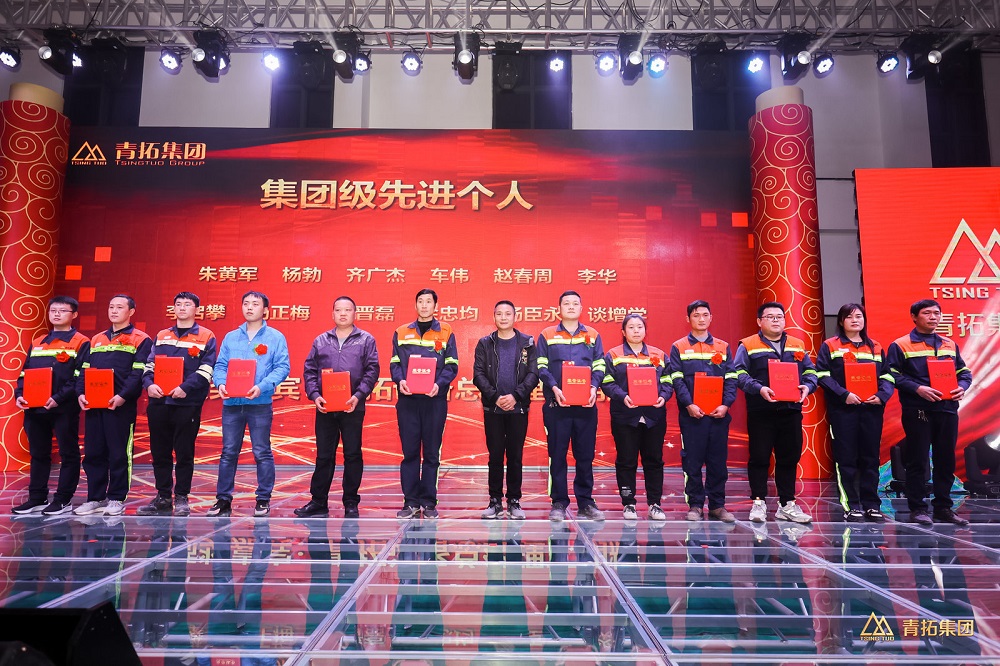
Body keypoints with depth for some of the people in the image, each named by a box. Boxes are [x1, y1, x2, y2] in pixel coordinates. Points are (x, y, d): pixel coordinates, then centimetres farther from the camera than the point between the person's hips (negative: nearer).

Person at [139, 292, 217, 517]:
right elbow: (150, 365, 12)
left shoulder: (206, 337, 2)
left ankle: (181, 499, 11)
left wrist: (186, 387, -20)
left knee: (184, 453, 1)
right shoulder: (161, 336, 16)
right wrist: (149, 383, -8)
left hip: (188, 403, -4)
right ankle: (163, 498, 20)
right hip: (158, 402, 5)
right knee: (159, 453, 9)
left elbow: (206, 370, -8)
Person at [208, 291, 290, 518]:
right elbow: (220, 366, 11)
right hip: (231, 403, 3)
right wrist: (221, 383, -10)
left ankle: (263, 500, 12)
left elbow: (282, 367, -6)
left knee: (262, 453, 2)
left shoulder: (275, 337, 2)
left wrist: (262, 386, -19)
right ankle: (223, 499, 16)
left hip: (260, 404, -3)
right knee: (228, 453, 8)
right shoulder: (230, 337, 14)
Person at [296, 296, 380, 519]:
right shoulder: (321, 341, 11)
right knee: (323, 456, 8)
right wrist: (314, 395, -6)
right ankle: (318, 502, 17)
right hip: (325, 407, 2)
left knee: (353, 455, 4)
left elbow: (372, 371, -2)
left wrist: (358, 395, -14)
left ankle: (351, 503, 14)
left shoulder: (366, 340, 4)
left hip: (353, 408, -2)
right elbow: (309, 370, 9)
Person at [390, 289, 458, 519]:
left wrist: (439, 383, -15)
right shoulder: (401, 332, 11)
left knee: (432, 453, 4)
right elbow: (394, 363, 10)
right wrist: (399, 380, -10)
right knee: (409, 451, 3)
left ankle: (429, 502, 12)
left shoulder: (445, 332, 6)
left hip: (434, 399, -1)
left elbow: (451, 365, 2)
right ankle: (411, 502, 12)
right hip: (407, 399, 1)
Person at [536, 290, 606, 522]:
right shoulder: (547, 336, 8)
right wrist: (554, 388, -14)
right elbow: (541, 367, 2)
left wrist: (593, 387, -10)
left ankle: (585, 502, 16)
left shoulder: (593, 336, 14)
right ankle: (559, 503, 10)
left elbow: (599, 366, 9)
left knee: (586, 454, 6)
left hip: (586, 403, 2)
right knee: (557, 454, 1)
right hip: (557, 403, -1)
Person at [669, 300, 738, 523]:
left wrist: (726, 404, -9)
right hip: (691, 414, -2)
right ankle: (695, 505, 11)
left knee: (718, 461, 6)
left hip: (719, 414, 2)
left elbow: (731, 378, 6)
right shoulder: (679, 347, 5)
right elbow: (677, 379, -3)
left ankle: (717, 505, 16)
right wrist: (689, 404, -16)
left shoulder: (723, 347, 12)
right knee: (692, 461, 1)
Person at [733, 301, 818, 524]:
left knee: (789, 457, 9)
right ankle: (758, 503, 10)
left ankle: (787, 504, 19)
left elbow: (810, 371, 13)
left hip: (791, 410, 4)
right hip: (760, 411, -4)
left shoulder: (798, 346, 15)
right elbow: (740, 374, -8)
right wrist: (759, 389, -24)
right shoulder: (748, 346, 1)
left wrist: (807, 386, -8)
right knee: (759, 457, 0)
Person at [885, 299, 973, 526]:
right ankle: (917, 508, 7)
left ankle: (943, 507, 19)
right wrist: (918, 389, -19)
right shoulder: (900, 346, -1)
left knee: (946, 460, 9)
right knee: (917, 461, 0)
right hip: (917, 411, -5)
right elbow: (893, 376, -8)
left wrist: (962, 386, -2)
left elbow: (964, 371, 19)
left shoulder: (950, 345, 16)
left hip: (947, 409, 5)